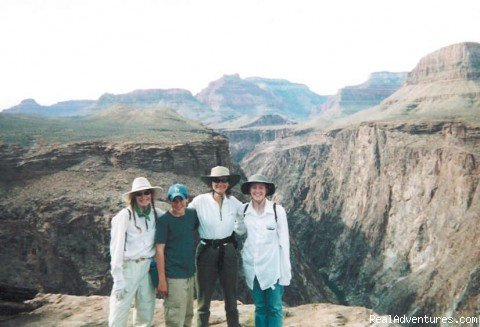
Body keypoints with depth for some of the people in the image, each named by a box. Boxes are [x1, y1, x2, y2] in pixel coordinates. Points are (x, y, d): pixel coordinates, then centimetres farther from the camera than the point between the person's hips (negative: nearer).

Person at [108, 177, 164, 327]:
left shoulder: (155, 213, 1)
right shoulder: (125, 216, -14)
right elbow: (116, 249, -12)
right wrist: (118, 279, -13)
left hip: (148, 267, 5)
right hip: (129, 268, -5)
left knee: (146, 310, 16)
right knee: (119, 311, 0)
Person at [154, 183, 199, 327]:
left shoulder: (193, 214, 2)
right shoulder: (164, 220, -12)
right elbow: (159, 251, -12)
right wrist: (162, 279, -15)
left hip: (190, 274, 6)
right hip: (174, 277, -6)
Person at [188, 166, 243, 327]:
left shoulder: (234, 202, -2)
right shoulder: (200, 201, -10)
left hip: (228, 251, 2)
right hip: (206, 252, -2)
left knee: (231, 297, 13)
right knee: (203, 299, 9)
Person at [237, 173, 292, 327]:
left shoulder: (277, 210, -12)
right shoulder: (244, 210, -2)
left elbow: (284, 241, -7)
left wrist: (285, 271, -7)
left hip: (272, 266, -3)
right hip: (252, 267, 3)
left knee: (274, 308, 5)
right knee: (259, 307, 15)